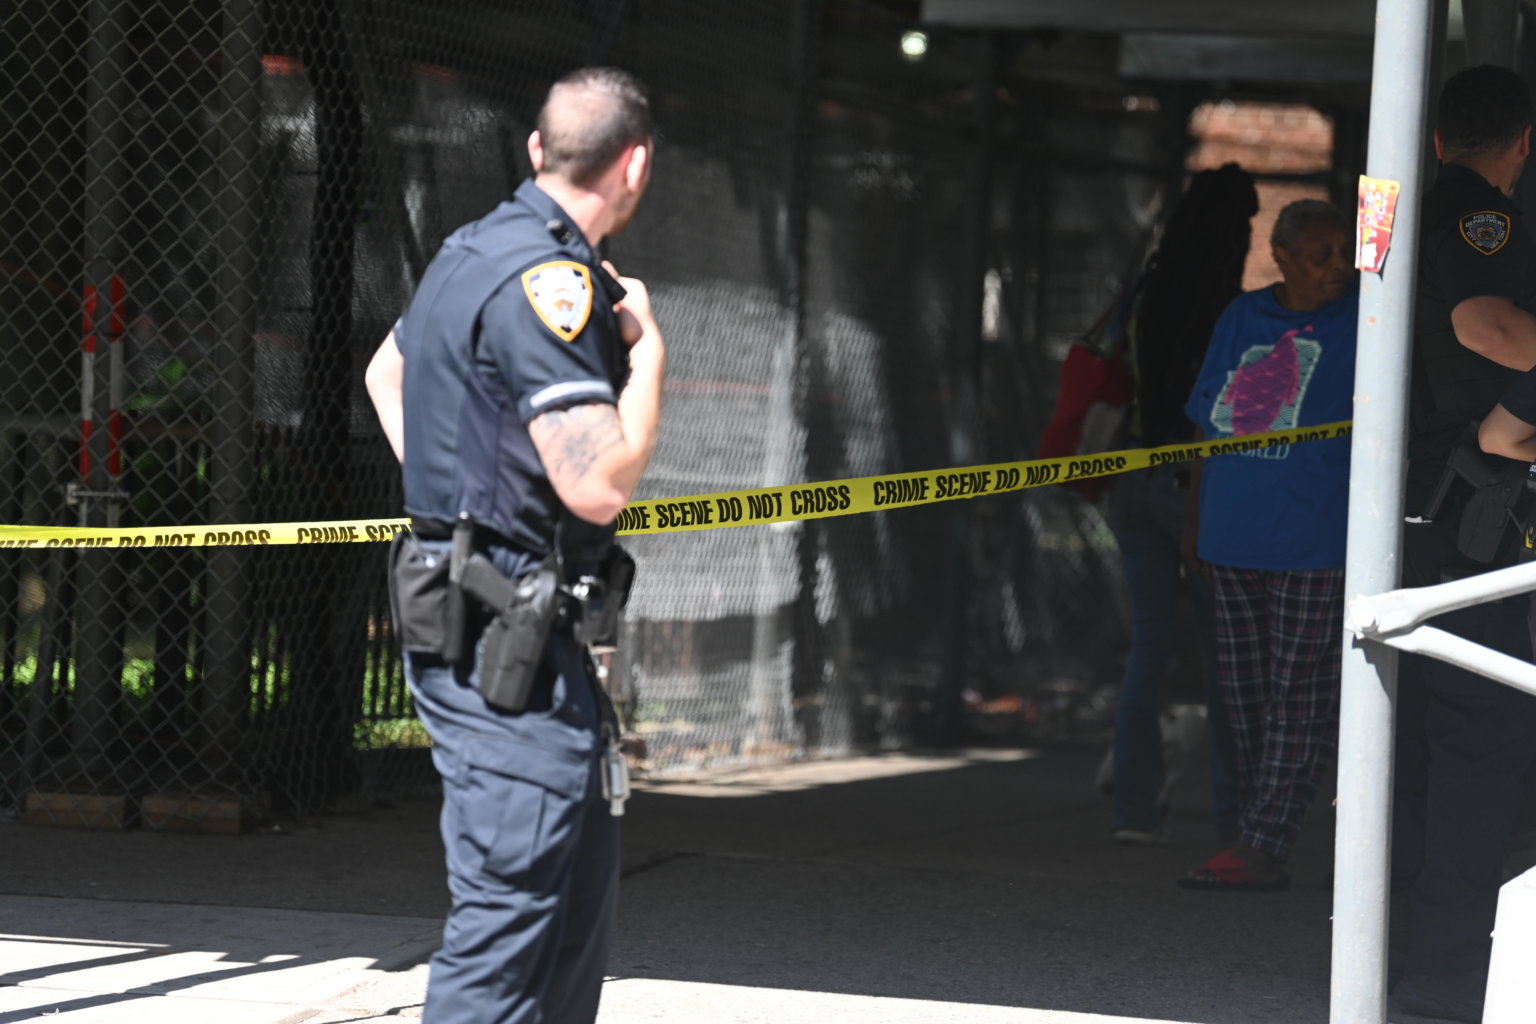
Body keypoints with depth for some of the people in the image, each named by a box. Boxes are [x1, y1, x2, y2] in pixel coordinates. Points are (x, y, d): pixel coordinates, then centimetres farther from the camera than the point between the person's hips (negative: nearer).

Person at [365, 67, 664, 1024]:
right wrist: (648, 348, -10)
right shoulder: (550, 281, -18)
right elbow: (597, 484, -24)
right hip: (508, 645, -11)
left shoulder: (475, 251, 14)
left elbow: (387, 372, 33)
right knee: (509, 908, -10)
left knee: (581, 878, 17)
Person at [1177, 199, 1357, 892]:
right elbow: (1207, 421, 17)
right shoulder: (1241, 319, 10)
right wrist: (1196, 518, 16)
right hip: (1233, 535, 5)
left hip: (1314, 541, -5)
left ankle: (1263, 847, -4)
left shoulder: (1362, 323, -3)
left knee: (1298, 692, -4)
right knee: (1244, 690, 10)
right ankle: (1255, 845, 19)